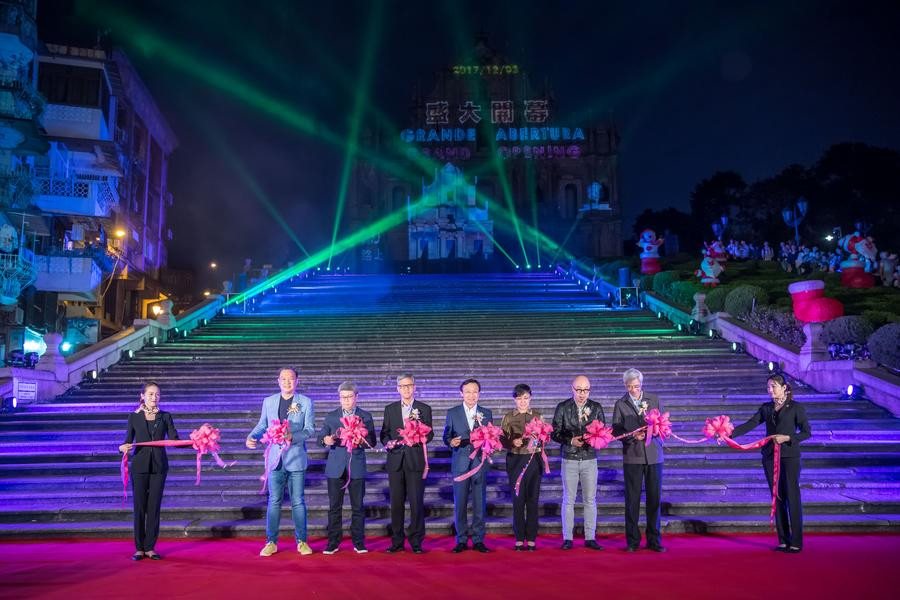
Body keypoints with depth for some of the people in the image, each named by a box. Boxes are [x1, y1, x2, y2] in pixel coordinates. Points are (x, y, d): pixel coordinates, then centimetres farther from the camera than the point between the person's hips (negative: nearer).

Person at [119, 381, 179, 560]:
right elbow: (128, 440, 4)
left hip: (158, 467, 1)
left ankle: (150, 547, 11)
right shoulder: (134, 417, 5)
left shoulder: (165, 416, 6)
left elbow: (175, 440, 0)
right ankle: (139, 548, 12)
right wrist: (123, 447, -19)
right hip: (139, 466, -1)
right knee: (140, 507, 2)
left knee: (154, 507, 3)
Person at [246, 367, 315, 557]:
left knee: (298, 502, 3)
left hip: (296, 458, -2)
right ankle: (271, 542, 14)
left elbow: (309, 429, -3)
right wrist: (251, 436, -5)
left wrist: (293, 436, -21)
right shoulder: (268, 401, 10)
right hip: (275, 458, 2)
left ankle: (301, 541, 14)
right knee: (274, 501, 5)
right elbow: (262, 425, 15)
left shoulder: (305, 402, 1)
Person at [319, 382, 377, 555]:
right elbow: (321, 437, 7)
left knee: (358, 506, 3)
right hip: (335, 467, 1)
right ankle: (333, 542, 11)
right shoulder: (330, 416, 9)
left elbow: (371, 442, 3)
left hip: (357, 467, -1)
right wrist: (326, 440, -16)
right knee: (334, 506, 3)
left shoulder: (366, 416, 6)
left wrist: (358, 442, -16)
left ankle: (358, 542, 13)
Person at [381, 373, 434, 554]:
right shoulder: (390, 409, 13)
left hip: (415, 461, -2)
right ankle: (397, 542, 12)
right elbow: (384, 433, 12)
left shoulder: (424, 409, 7)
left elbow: (430, 435, 5)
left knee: (416, 503, -3)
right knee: (396, 503, 4)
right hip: (396, 461, 2)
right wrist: (388, 442, -8)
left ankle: (416, 542, 6)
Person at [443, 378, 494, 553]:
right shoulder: (452, 413, 8)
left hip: (480, 461, 0)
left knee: (479, 502, 2)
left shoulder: (486, 414, 9)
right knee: (460, 503, 2)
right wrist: (451, 442, -13)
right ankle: (461, 540, 12)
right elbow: (446, 436, 7)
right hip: (460, 462, 0)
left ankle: (478, 540, 12)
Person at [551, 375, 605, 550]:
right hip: (569, 459, -1)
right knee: (568, 500, 3)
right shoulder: (562, 407, 0)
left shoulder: (596, 408, 4)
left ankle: (590, 538, 12)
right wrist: (571, 441, -16)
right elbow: (555, 433, -1)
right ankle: (567, 538, 10)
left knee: (590, 500, 4)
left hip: (590, 459, 1)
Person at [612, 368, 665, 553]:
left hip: (653, 455, 2)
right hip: (632, 456, -1)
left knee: (654, 498, 4)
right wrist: (632, 436, -16)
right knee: (632, 499, 0)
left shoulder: (654, 399, 9)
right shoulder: (620, 404, 4)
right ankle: (632, 541, 10)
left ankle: (654, 540, 14)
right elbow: (615, 430, 0)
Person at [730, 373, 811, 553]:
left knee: (792, 497, -5)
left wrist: (787, 438, -15)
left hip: (790, 456, -4)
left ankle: (796, 542, 1)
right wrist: (730, 433, -12)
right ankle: (783, 540, 12)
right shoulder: (766, 408, 11)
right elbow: (749, 425, 2)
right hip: (770, 456, 4)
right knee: (777, 498, 6)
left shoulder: (796, 407, 0)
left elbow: (806, 432, -2)